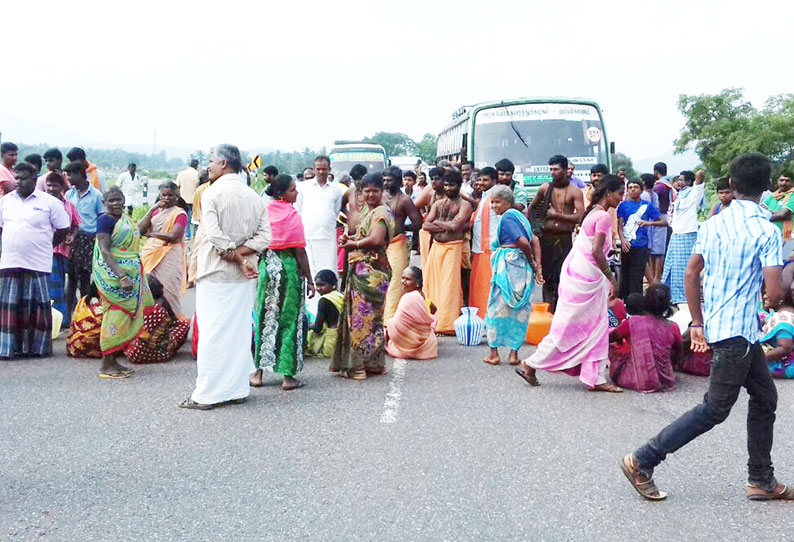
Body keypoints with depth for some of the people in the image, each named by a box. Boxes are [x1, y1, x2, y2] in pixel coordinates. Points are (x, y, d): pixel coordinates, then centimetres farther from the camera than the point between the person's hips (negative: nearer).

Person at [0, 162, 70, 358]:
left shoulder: (49, 202, -1)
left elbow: (63, 229, 3)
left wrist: (44, 246, 5)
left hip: (37, 265, -3)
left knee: (37, 307, 2)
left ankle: (38, 346, 12)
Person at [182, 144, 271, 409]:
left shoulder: (212, 192, -9)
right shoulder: (254, 197, 7)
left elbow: (215, 236, -19)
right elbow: (264, 238, -1)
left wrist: (237, 258, -10)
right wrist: (241, 254, -7)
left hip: (215, 274, -5)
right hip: (243, 278, 5)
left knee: (212, 333, -1)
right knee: (240, 331, 11)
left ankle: (206, 394, 3)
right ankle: (237, 388, 17)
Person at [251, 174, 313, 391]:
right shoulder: (292, 215, -11)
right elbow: (300, 251, -11)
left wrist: (259, 267, 16)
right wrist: (309, 279, -5)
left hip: (266, 265, 5)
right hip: (289, 267, -4)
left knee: (265, 317, 13)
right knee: (289, 319, 3)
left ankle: (259, 372, 16)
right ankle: (288, 376, 6)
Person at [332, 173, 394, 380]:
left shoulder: (381, 212, -12)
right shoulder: (367, 210, 18)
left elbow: (376, 239, -24)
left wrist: (353, 243, -10)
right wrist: (350, 237, 6)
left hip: (371, 271, -10)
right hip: (360, 269, 10)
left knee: (364, 316, -5)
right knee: (358, 314, 11)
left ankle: (362, 364, 3)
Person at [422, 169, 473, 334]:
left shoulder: (464, 205, 0)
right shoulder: (438, 204, 16)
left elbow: (455, 225, -16)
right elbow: (426, 225, 4)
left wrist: (436, 222, -2)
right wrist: (447, 226, -7)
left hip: (453, 248, -5)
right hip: (435, 247, 5)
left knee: (450, 286, -7)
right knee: (432, 284, 4)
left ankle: (448, 324, -5)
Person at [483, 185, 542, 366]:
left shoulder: (507, 217, -10)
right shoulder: (517, 215, 16)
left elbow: (524, 243, -16)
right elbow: (534, 241, 12)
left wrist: (532, 263, -1)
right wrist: (537, 266, 5)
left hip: (508, 266, -8)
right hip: (521, 267, 8)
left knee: (498, 307, 2)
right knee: (518, 309, 9)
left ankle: (494, 353, 7)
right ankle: (514, 354, 11)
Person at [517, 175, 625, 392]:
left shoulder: (592, 212, 12)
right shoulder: (604, 217, -16)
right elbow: (596, 251, -24)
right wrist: (611, 279, -16)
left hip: (586, 278, 10)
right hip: (585, 278, -10)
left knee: (598, 328, 12)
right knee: (568, 327, -1)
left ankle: (595, 378, 15)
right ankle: (530, 364, 6)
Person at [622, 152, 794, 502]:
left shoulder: (713, 224, 5)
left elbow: (691, 273, 9)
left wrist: (698, 322, 16)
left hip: (714, 324, 8)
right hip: (738, 329, -8)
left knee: (764, 397, 19)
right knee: (714, 409, 1)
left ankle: (761, 480, 26)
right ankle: (642, 461, 1)